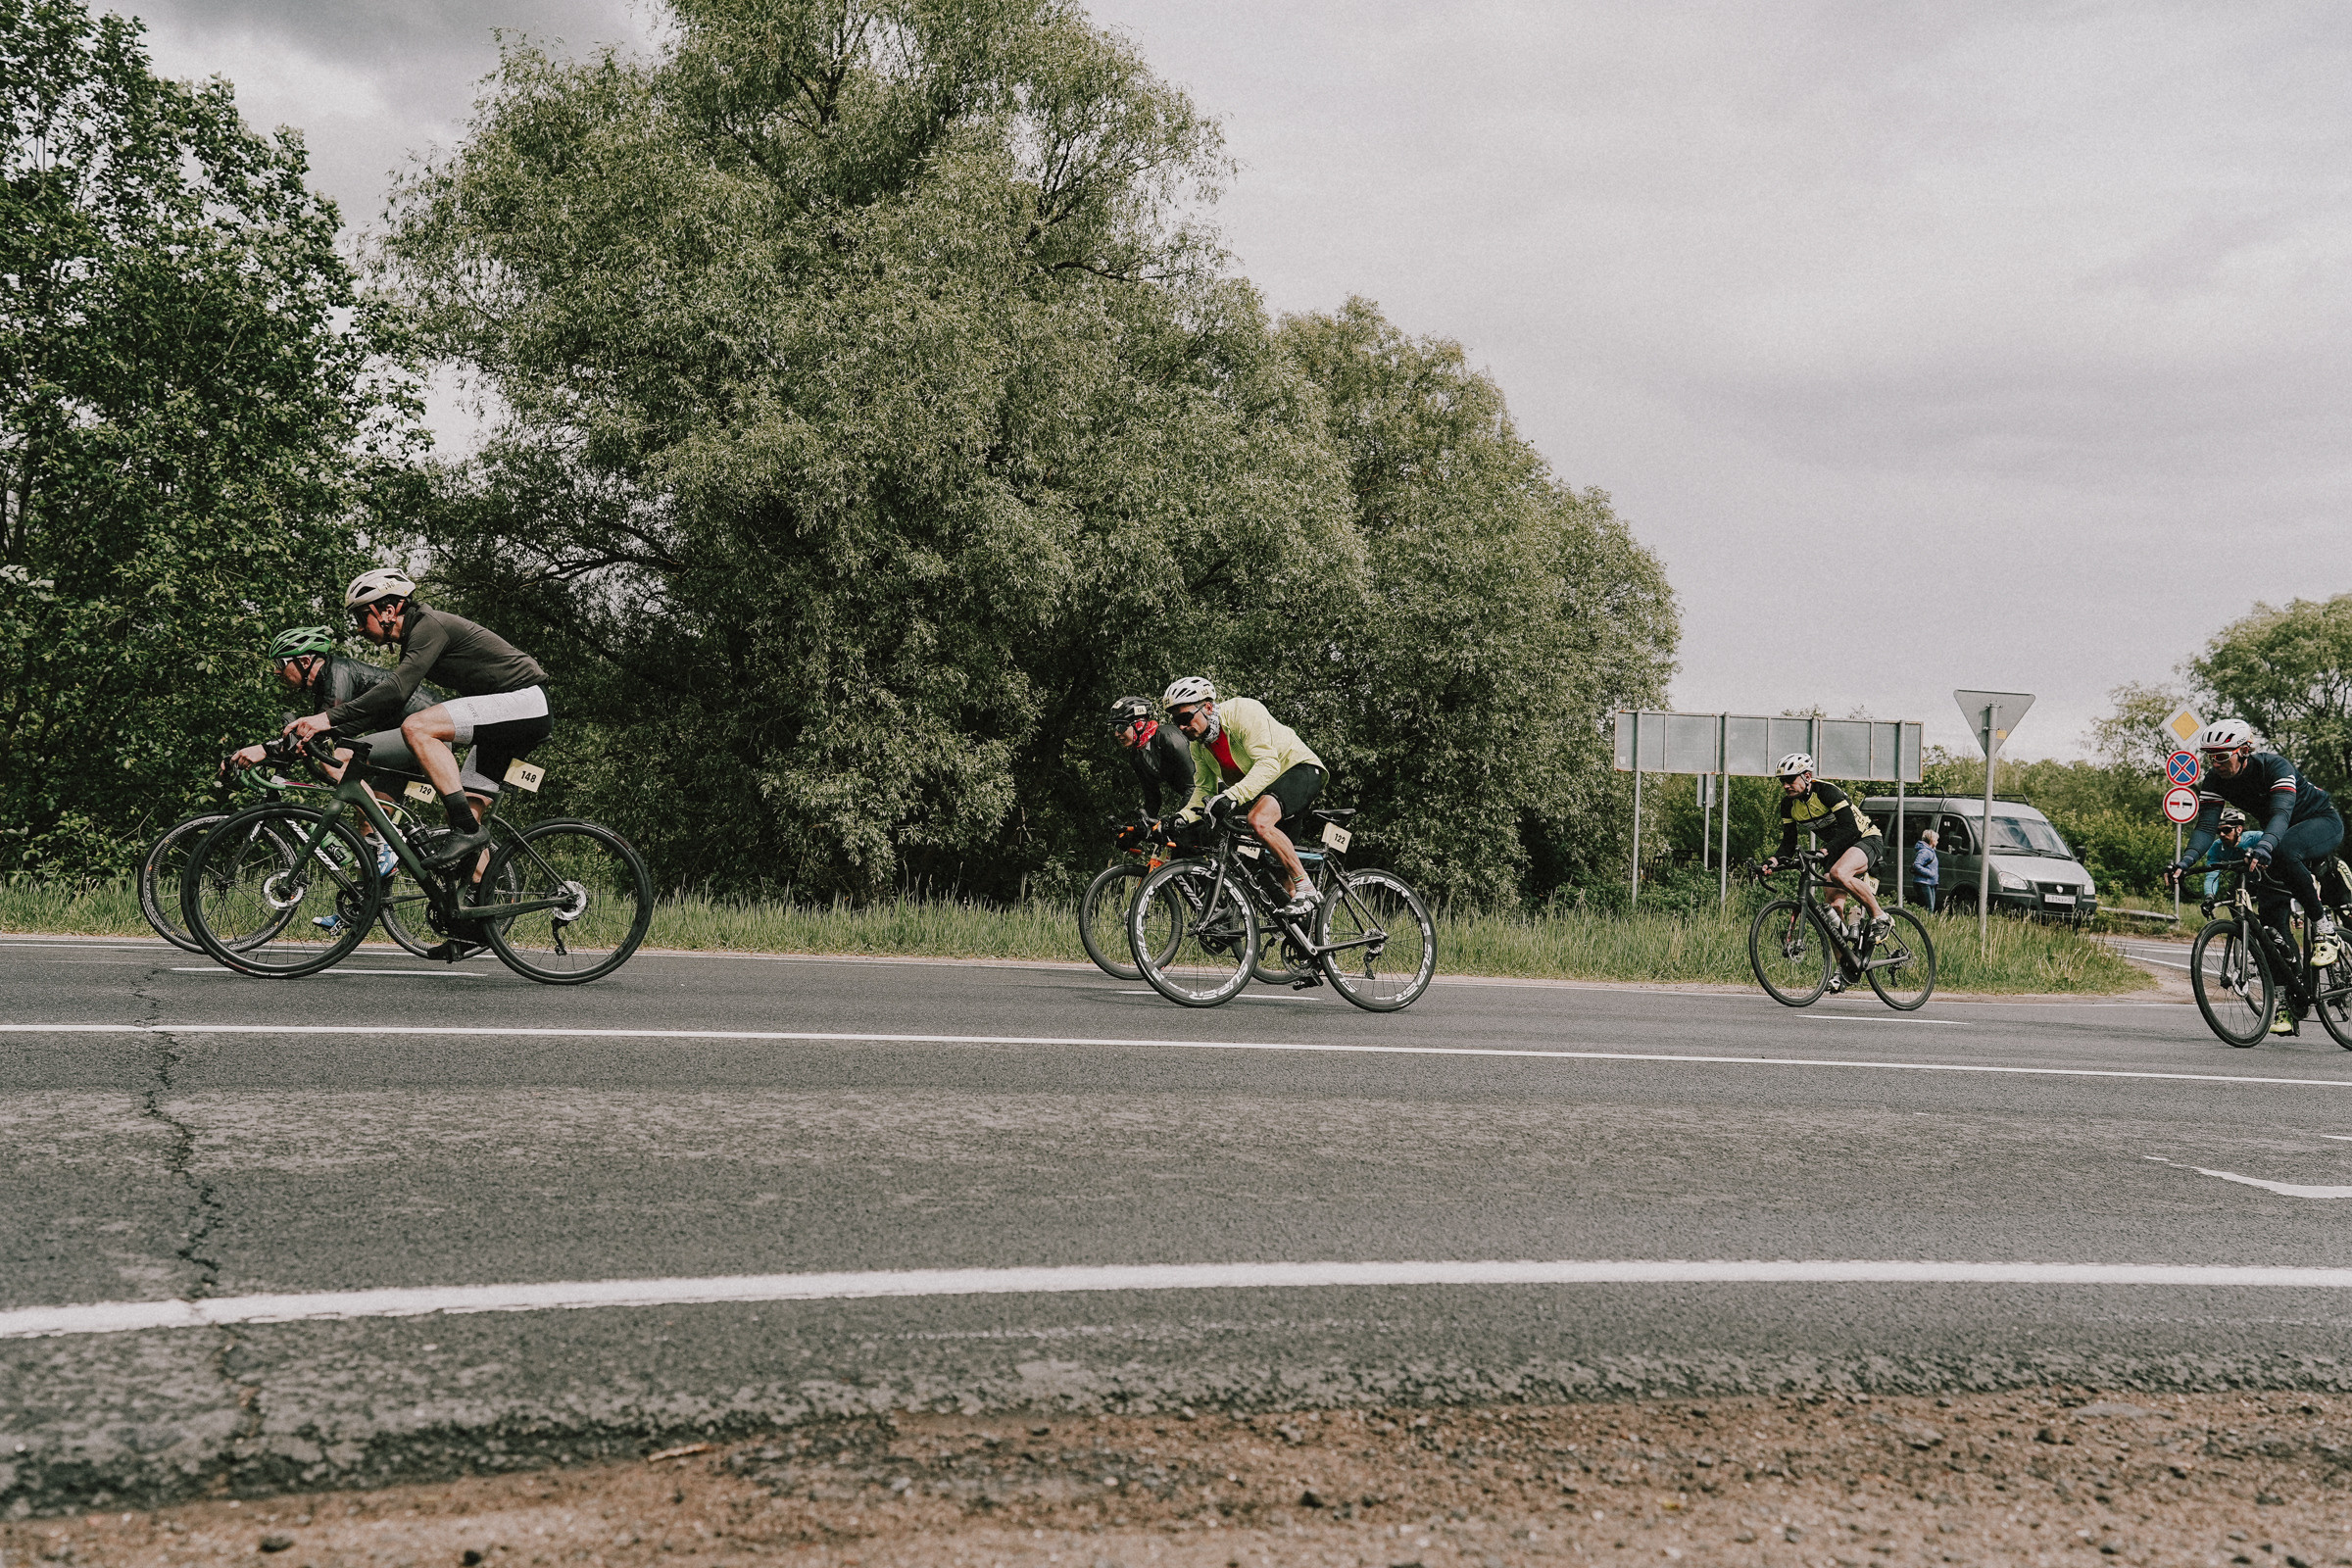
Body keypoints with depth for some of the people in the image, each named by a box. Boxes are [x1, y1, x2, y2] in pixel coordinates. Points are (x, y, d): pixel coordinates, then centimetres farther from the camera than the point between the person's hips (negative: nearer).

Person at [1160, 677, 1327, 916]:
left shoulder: (1242, 712, -25)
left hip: (1300, 769, -9)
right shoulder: (1198, 746, 0)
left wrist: (1231, 796, -45)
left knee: (1260, 820, -32)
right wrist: (1182, 817, -16)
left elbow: (1268, 764, -33)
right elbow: (1204, 789, 4)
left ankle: (1306, 889, -23)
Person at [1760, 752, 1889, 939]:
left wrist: (1825, 850, -45)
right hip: (1836, 848, 7)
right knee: (1834, 907, -6)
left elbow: (1851, 829, -32)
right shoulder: (1789, 804, -5)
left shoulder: (1827, 791, -25)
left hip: (1865, 838, -7)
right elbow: (1788, 843, -3)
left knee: (1838, 873, -35)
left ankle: (1880, 917, -19)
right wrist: (1774, 861, -23)